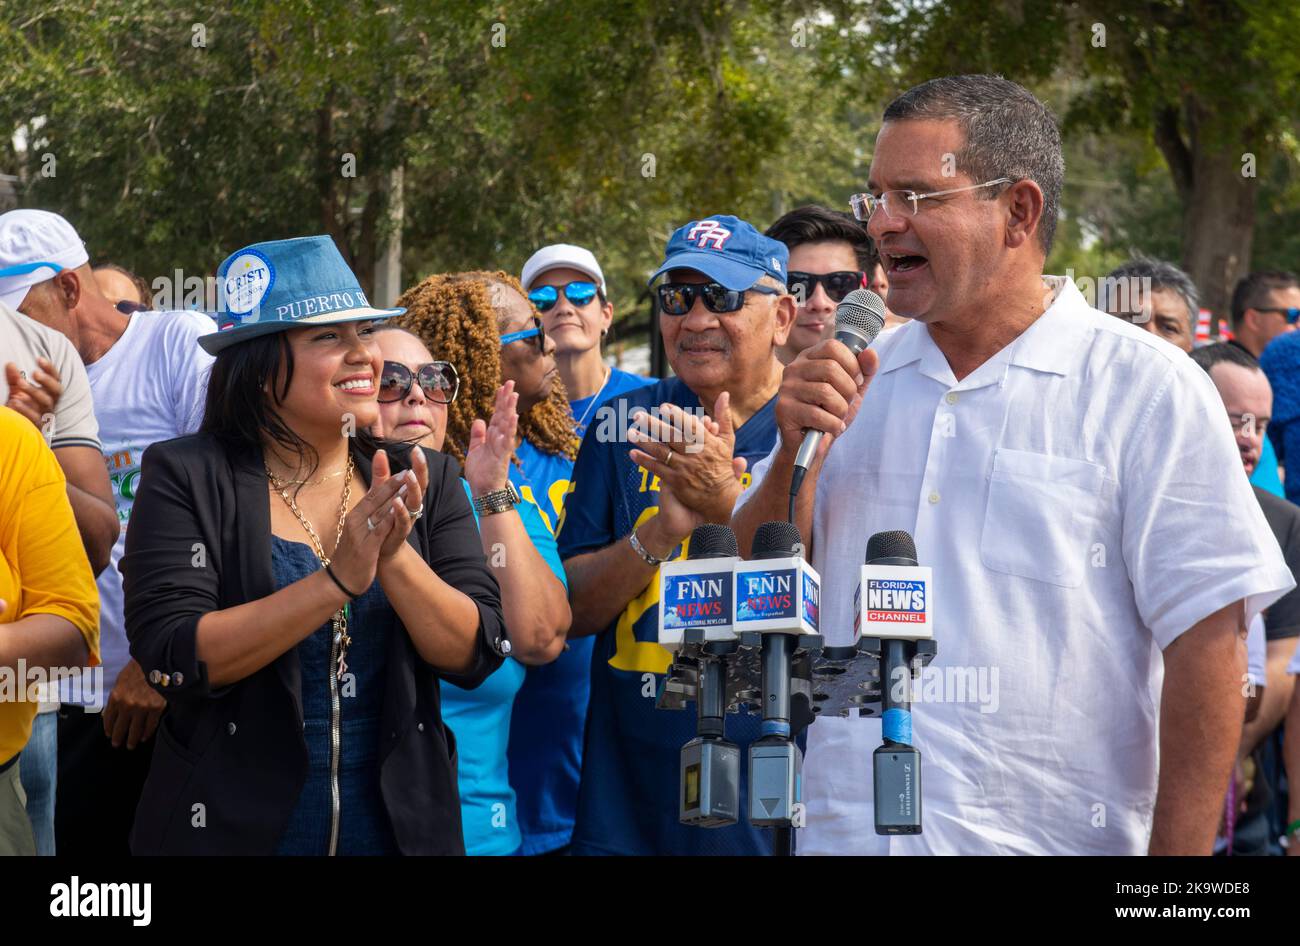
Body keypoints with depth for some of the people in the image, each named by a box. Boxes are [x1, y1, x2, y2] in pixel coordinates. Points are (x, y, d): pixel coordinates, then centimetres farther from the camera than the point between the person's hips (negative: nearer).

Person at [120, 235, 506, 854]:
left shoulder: (425, 481, 2)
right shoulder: (184, 478, -7)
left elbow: (474, 656, -5)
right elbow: (172, 660, -18)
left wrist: (395, 555, -21)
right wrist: (338, 579, -24)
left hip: (398, 826, 3)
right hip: (231, 828, -3)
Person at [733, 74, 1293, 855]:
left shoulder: (1146, 388, -7)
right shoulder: (856, 381, 8)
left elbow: (1207, 644, -10)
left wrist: (1175, 893, -15)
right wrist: (798, 452, -7)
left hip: (1050, 835, -4)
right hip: (843, 830, 4)